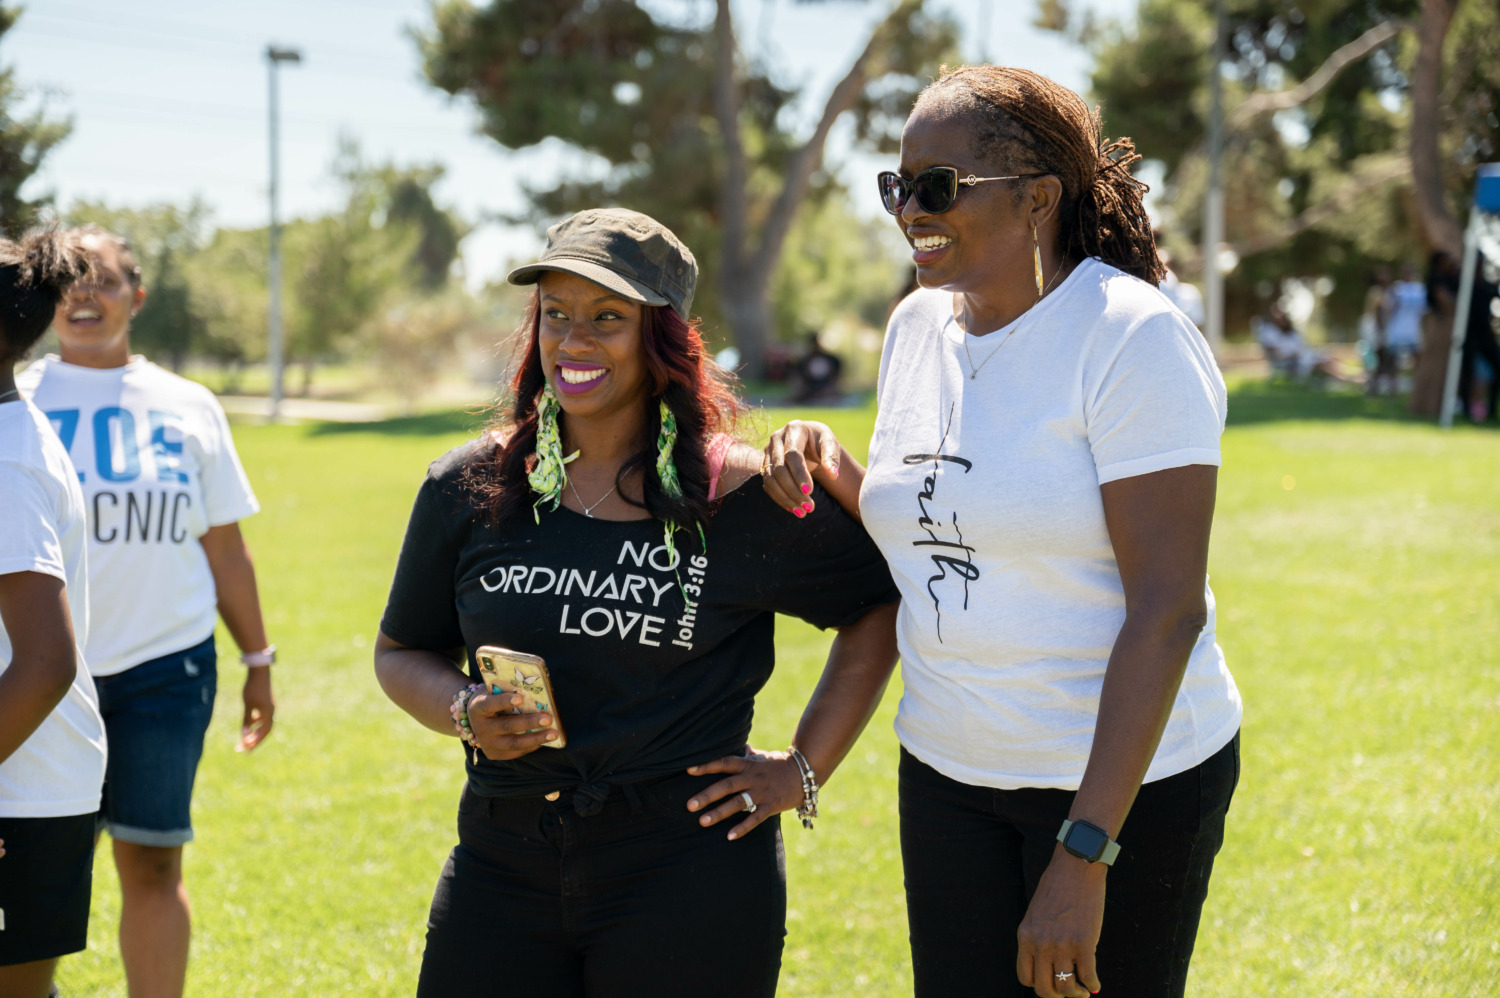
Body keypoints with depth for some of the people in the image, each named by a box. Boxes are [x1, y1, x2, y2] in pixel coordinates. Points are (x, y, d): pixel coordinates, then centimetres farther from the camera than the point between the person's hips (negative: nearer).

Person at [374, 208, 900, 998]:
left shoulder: (740, 496, -4)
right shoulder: (469, 487, 4)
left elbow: (884, 603, 6)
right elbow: (402, 652, 15)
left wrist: (806, 768, 2)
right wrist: (464, 713, -7)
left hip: (688, 881, -2)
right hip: (502, 870, 3)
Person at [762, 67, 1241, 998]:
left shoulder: (1131, 338, -17)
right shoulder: (919, 325, 5)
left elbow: (1168, 608, -22)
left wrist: (1083, 855, -25)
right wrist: (832, 470, -3)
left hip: (1128, 779, -6)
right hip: (949, 771, 6)